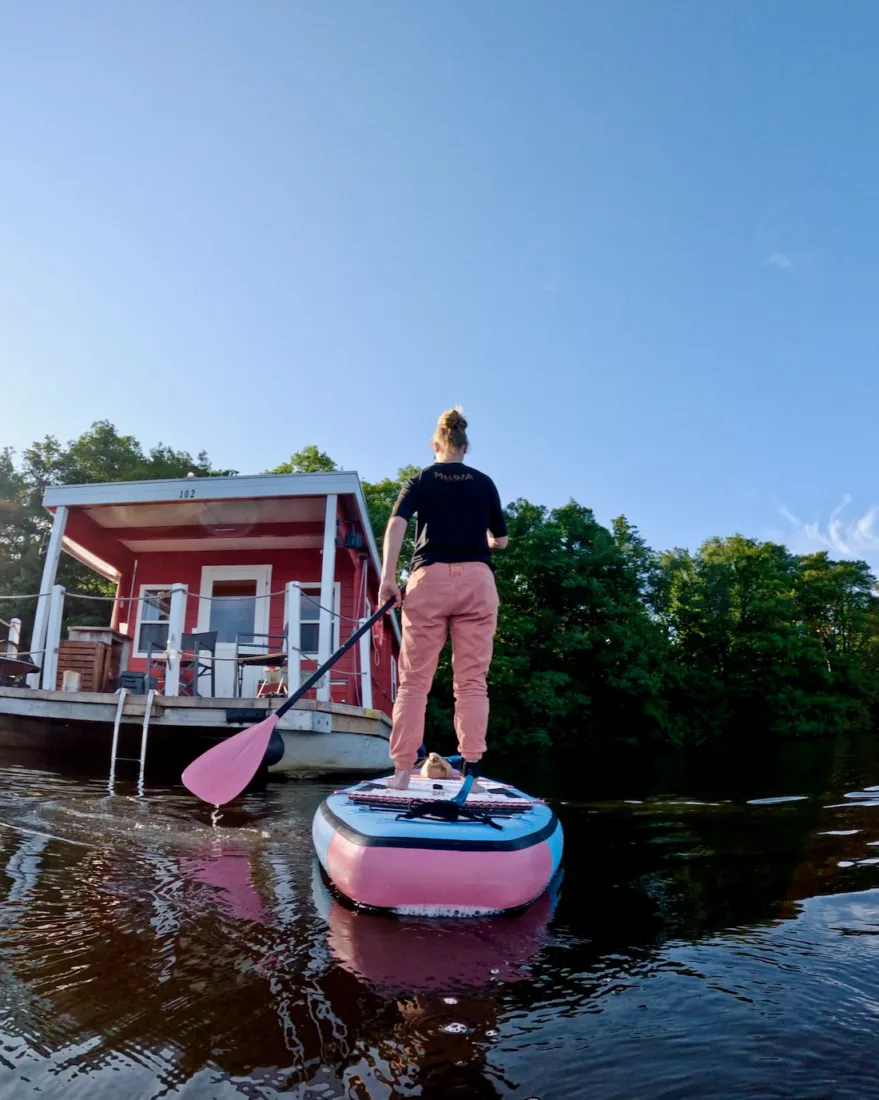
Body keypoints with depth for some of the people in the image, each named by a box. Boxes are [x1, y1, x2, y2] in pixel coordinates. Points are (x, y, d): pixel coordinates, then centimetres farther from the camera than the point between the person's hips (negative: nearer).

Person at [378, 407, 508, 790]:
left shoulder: (420, 480, 11)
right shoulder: (484, 483, 14)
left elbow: (396, 523, -6)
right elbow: (501, 540, 19)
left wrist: (388, 578, -9)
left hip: (429, 578, -1)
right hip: (477, 579, 1)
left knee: (413, 680, 3)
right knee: (472, 680, 2)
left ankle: (402, 771, 2)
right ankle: (471, 770, -3)